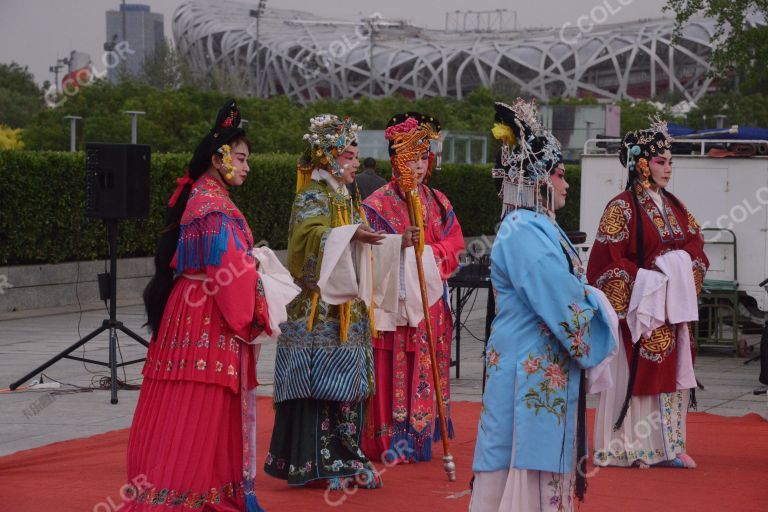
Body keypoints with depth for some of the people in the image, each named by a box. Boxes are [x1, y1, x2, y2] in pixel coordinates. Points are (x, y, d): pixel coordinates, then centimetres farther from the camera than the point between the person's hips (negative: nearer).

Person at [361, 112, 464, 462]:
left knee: (426, 371, 4)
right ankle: (390, 440, -2)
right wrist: (401, 243, -25)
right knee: (392, 371, -7)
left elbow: (455, 242, 11)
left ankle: (420, 438, 11)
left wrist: (431, 252, -9)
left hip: (429, 299, 5)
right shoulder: (379, 203, -2)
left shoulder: (438, 202, 13)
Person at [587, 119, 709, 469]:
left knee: (671, 373, 7)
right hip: (638, 305, -7)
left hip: (672, 307, 7)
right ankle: (629, 447, 3)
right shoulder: (621, 208, -8)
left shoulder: (674, 208, 13)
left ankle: (667, 445, 13)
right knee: (634, 372, -4)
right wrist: (646, 280, -17)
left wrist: (685, 279, -3)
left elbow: (696, 250, 15)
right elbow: (609, 260, -14)